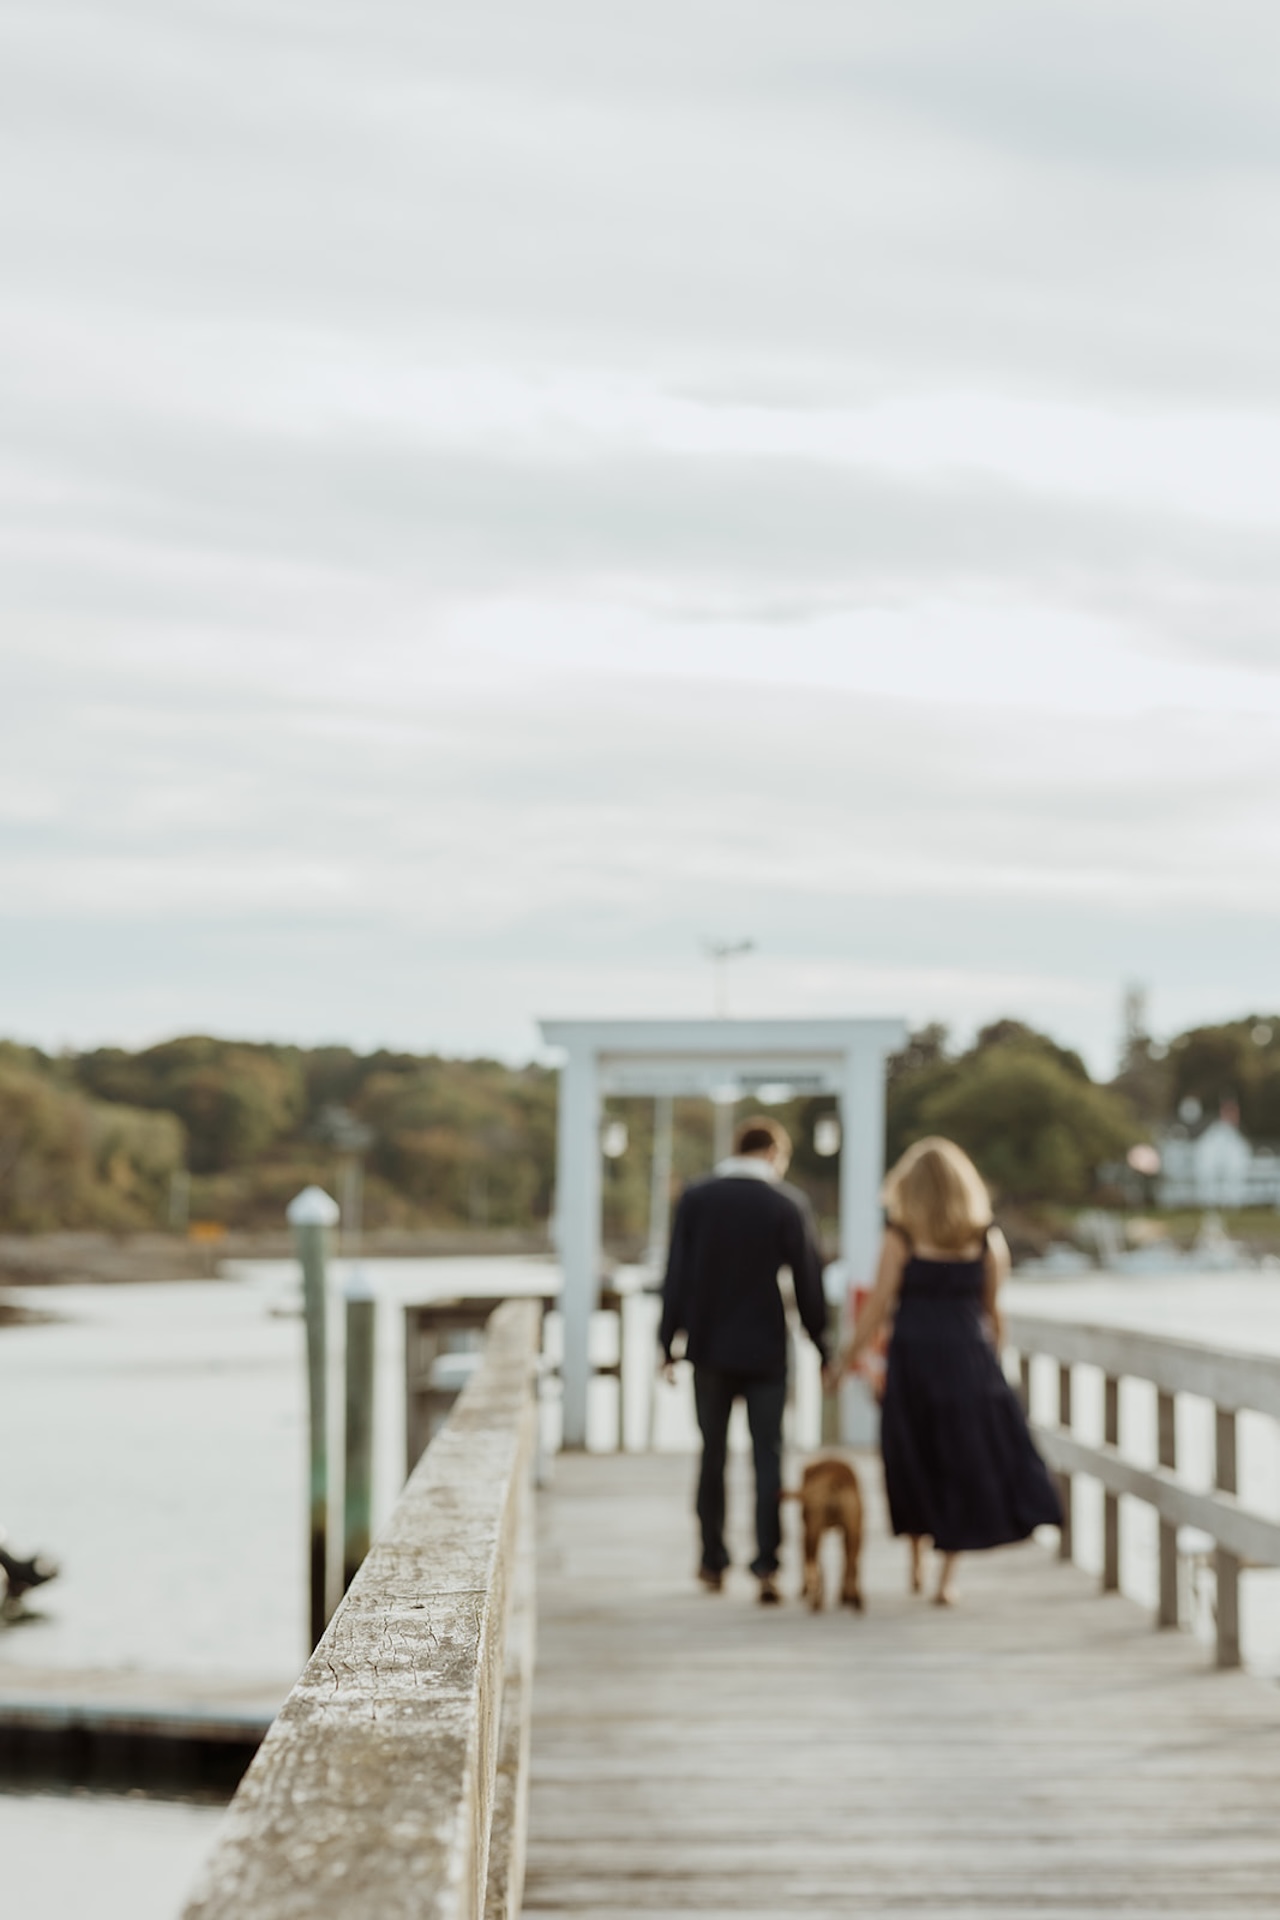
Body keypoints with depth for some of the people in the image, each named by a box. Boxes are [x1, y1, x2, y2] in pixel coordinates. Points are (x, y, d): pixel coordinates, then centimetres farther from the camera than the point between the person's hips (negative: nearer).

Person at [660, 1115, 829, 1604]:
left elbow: (676, 1275, -3)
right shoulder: (788, 1204, -6)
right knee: (767, 1455, 1)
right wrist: (823, 1350, 5)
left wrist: (668, 1344, 1)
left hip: (709, 1347, 2)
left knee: (712, 1454, 13)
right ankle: (766, 1565, -9)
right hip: (765, 1348, -2)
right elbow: (808, 1283, -3)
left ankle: (712, 1563, 18)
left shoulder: (695, 1198, -2)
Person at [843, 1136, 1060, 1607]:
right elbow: (992, 1310, 7)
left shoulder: (900, 1237, -6)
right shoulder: (987, 1239, 2)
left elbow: (879, 1304, -5)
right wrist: (991, 1360, 20)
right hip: (970, 1359, 1)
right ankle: (947, 1578, 4)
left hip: (913, 1357, -1)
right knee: (963, 1464, 7)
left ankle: (917, 1566, 22)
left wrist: (854, 1352, 6)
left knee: (916, 1462, 15)